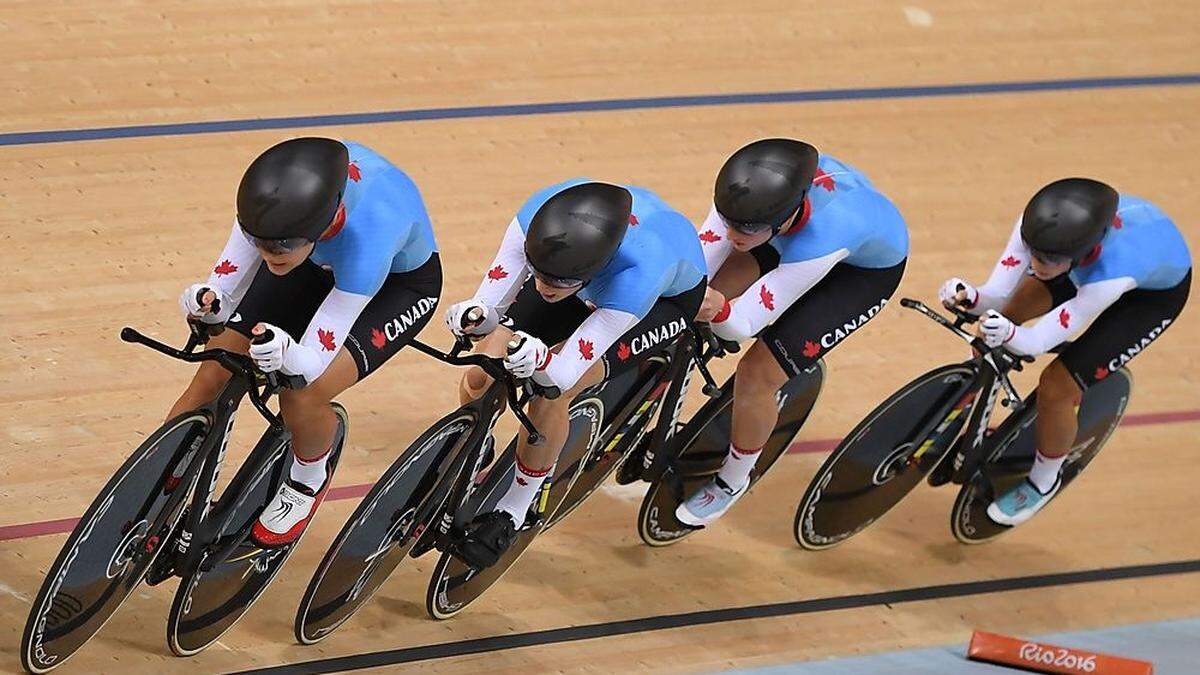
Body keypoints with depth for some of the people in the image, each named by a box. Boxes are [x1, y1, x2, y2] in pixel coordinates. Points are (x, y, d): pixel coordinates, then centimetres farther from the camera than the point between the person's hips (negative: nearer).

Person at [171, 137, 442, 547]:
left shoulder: (367, 238, -45)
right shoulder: (274, 191, -35)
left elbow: (314, 361, -38)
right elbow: (233, 266, -19)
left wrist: (287, 355, -59)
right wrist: (211, 301, -41)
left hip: (398, 280, -4)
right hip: (319, 264, 4)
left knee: (302, 395, -24)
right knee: (214, 376, -7)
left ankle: (307, 482, 9)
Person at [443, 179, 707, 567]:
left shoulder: (637, 275, -46)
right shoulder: (538, 215, -38)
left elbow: (566, 373, -40)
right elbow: (492, 303, -29)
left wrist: (538, 359, -62)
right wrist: (476, 316, -51)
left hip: (668, 297, -4)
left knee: (551, 393, -24)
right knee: (481, 380, -9)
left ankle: (513, 513, 0)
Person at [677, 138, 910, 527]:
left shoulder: (820, 241, -45)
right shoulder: (748, 191, -35)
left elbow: (746, 323, -39)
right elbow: (698, 263, -25)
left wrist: (719, 310, -59)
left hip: (868, 268, -5)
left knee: (756, 377, -11)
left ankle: (733, 479, 17)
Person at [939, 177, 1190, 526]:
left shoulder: (1110, 276, -46)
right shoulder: (1038, 226, -34)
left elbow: (1038, 340, -40)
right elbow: (998, 293, -30)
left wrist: (1009, 334, -60)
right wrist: (972, 298, -51)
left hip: (1157, 291, -6)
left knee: (1057, 387, -12)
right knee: (1001, 313, 2)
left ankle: (1043, 481, 17)